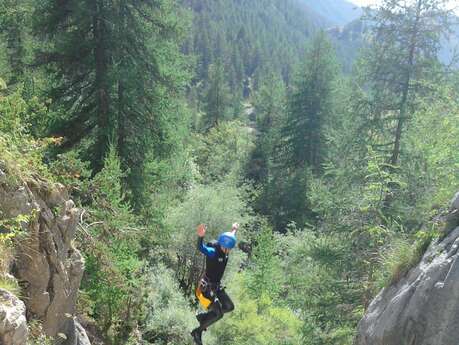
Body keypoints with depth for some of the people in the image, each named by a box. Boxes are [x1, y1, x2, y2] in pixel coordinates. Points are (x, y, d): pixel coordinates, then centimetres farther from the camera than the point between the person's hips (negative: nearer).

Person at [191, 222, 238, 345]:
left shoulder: (225, 249, -4)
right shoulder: (213, 252, -26)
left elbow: (231, 238, 19)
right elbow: (201, 248, -48)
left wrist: (234, 230, 37)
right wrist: (200, 237, -69)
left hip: (217, 286, 9)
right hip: (206, 287, -9)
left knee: (229, 307, 16)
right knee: (218, 314, -12)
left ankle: (203, 317, 29)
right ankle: (197, 332, 7)